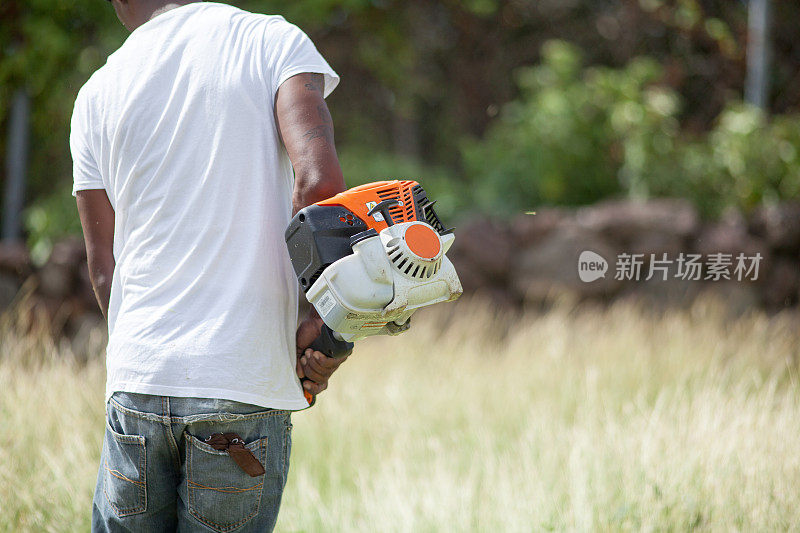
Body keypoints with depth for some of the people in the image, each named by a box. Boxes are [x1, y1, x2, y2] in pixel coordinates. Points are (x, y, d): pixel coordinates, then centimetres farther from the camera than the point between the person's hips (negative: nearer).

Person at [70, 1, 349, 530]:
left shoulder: (98, 95, 10)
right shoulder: (275, 42, 1)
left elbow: (105, 269, 11)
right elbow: (319, 180, -15)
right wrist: (321, 319, -7)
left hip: (137, 385, 2)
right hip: (247, 386, -2)